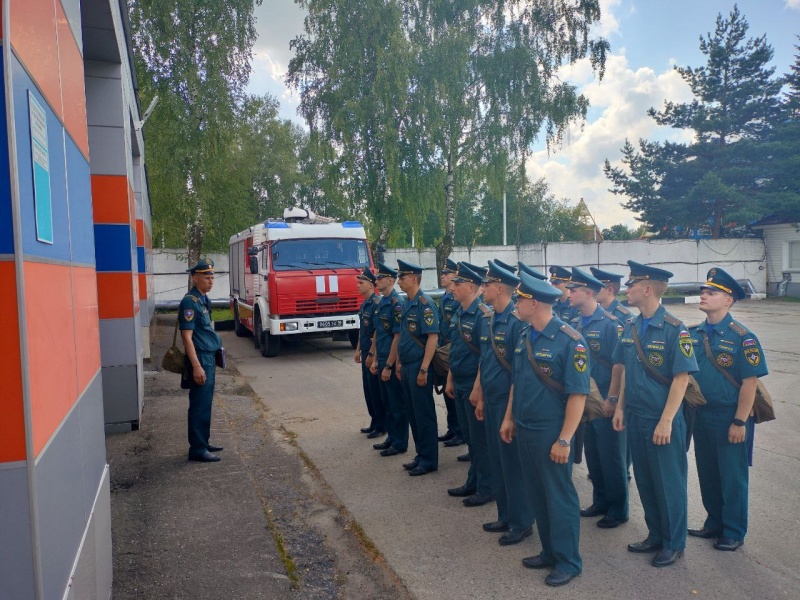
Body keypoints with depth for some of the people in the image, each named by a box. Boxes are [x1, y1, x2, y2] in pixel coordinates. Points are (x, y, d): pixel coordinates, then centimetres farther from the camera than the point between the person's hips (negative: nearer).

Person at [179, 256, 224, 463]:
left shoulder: (203, 300, 13)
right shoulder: (190, 302, -15)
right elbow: (187, 337, -19)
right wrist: (196, 366, -22)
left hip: (209, 358, 9)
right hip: (200, 359, -9)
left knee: (205, 404, 16)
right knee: (199, 405, -3)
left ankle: (203, 443, 26)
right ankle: (197, 449, 4)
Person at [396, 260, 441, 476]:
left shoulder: (425, 304, -15)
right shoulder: (407, 304, 12)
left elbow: (433, 337, -20)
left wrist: (423, 369, -22)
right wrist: (399, 363, 17)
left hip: (418, 367, -9)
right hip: (407, 367, 9)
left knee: (424, 414, 1)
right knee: (412, 413, 15)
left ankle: (429, 460, 12)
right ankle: (421, 455, 26)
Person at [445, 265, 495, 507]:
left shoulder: (482, 315, -18)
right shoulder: (458, 314, 10)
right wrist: (450, 379, 17)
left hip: (474, 386, -9)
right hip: (460, 385, 9)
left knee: (480, 438, 3)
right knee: (469, 436, 17)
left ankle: (486, 488, 16)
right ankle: (473, 482, 31)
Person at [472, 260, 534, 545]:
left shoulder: (518, 321, -18)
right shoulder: (487, 320, 8)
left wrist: (513, 405, -17)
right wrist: (480, 398, 17)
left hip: (509, 401, -8)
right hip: (491, 400, 9)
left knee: (513, 461, 3)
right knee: (495, 460, 17)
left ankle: (521, 523, 19)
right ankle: (505, 516, 32)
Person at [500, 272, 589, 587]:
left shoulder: (569, 341, -18)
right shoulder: (525, 336, 5)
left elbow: (577, 395, -18)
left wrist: (564, 440, -19)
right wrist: (509, 418, 14)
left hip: (550, 434, -7)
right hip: (524, 430, 8)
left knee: (559, 497, 7)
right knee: (536, 495, 18)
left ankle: (568, 561, 24)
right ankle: (549, 552, 34)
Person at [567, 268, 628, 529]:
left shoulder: (610, 323, -14)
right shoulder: (575, 325, 7)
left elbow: (620, 365, -15)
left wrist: (612, 399, -17)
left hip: (606, 399, -7)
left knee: (612, 455, 4)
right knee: (592, 453, 15)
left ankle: (618, 510, 18)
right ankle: (600, 502, 30)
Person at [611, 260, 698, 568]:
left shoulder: (674, 329, -15)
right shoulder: (630, 328, 5)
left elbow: (681, 378, -16)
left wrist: (666, 421, -19)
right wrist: (621, 407, 9)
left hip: (662, 421, -6)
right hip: (635, 418, 6)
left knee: (669, 483, 8)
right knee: (645, 481, 17)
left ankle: (674, 544, 25)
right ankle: (655, 536, 33)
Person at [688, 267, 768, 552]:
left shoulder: (742, 337, -13)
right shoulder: (694, 333, 3)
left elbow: (749, 382, -14)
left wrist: (739, 422, -16)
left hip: (729, 419, -5)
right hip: (701, 416, 6)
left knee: (732, 477, 8)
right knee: (707, 474, 16)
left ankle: (734, 533, 23)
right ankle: (714, 524, 33)